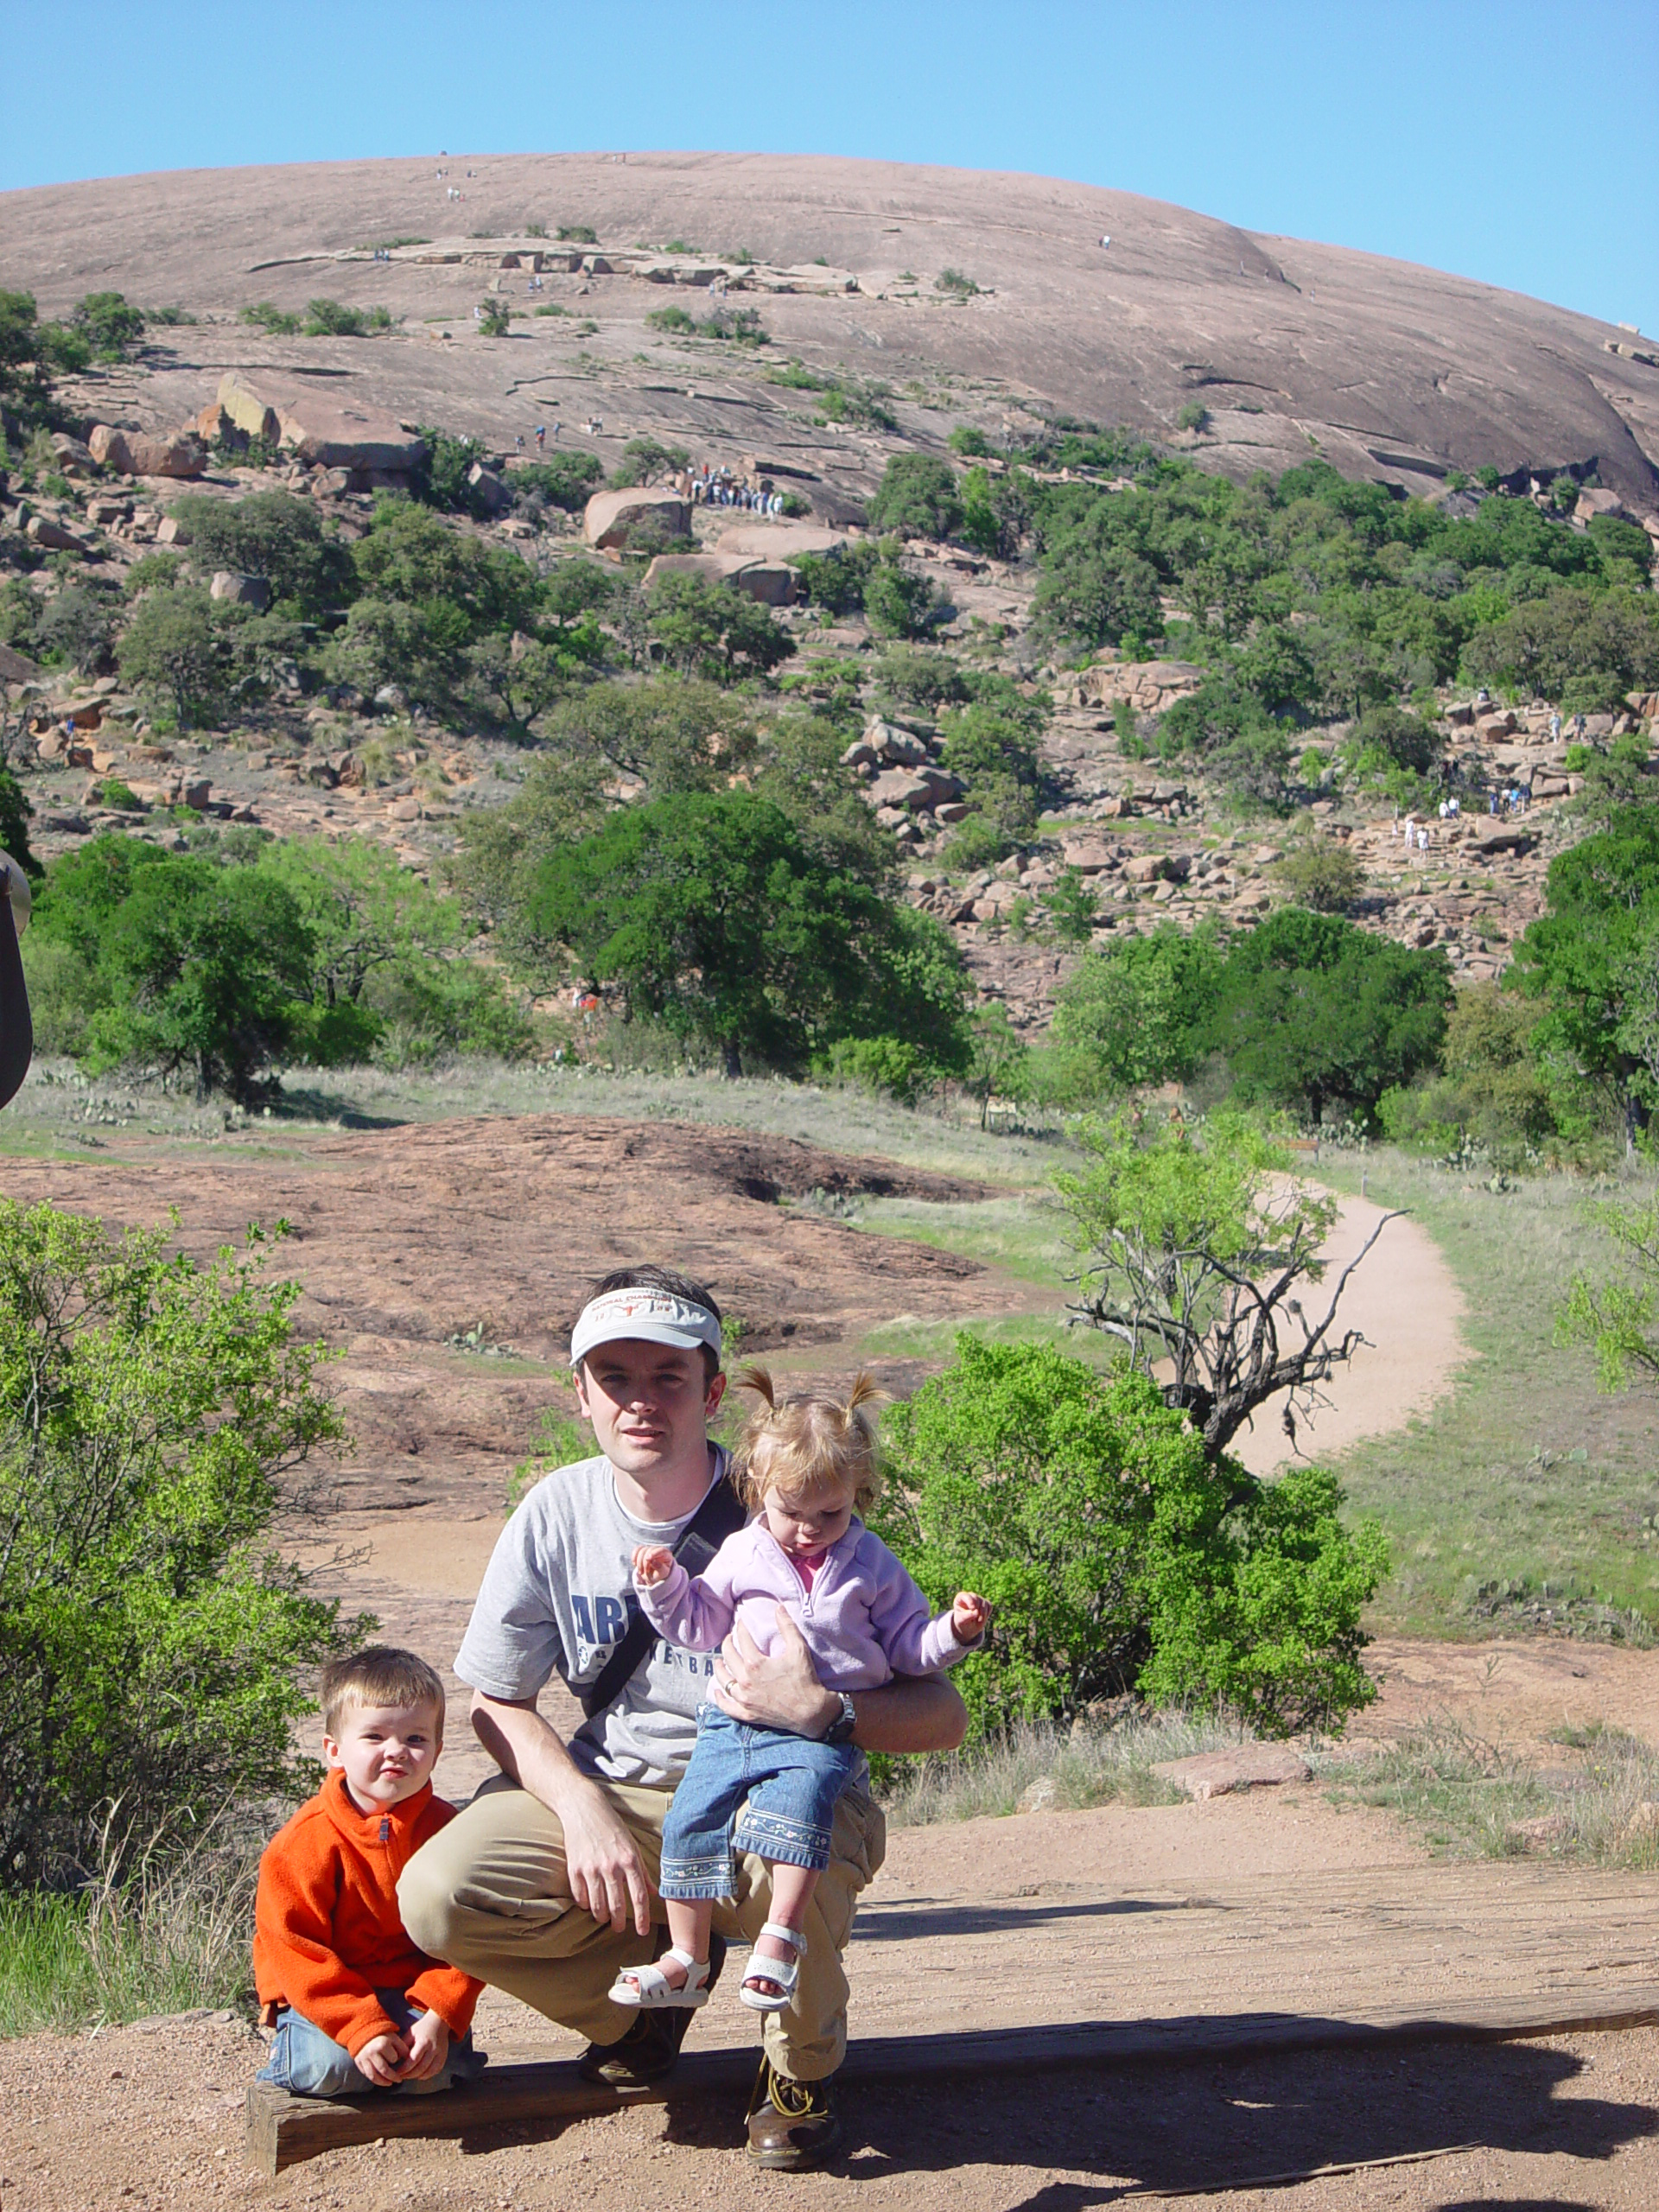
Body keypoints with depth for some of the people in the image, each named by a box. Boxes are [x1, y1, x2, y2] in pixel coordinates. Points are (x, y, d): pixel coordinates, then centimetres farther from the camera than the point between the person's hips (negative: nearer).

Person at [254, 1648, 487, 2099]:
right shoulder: (304, 1841, -12)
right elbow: (294, 1948, -14)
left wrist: (439, 2019, -19)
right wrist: (362, 2028, -24)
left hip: (416, 1997, 2)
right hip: (327, 2001, -2)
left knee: (435, 2069, -25)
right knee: (329, 2066, -29)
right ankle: (290, 2052, 4)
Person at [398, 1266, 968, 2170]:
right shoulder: (555, 1516, -5)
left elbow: (942, 1717, -15)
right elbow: (497, 1703, 3)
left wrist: (822, 1711, -36)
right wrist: (585, 1812, -16)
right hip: (612, 1794, 3)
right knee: (438, 1897, -22)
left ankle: (804, 2070, -4)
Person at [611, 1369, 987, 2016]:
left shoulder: (870, 1564, 8)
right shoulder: (741, 1556, 12)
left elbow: (907, 1645, 13)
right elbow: (700, 1626, 23)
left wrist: (956, 1631, -4)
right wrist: (663, 1585, 8)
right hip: (736, 1719, 3)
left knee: (801, 1794, -32)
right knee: (693, 1816, -12)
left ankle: (781, 1937, -29)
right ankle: (685, 1959, 0)